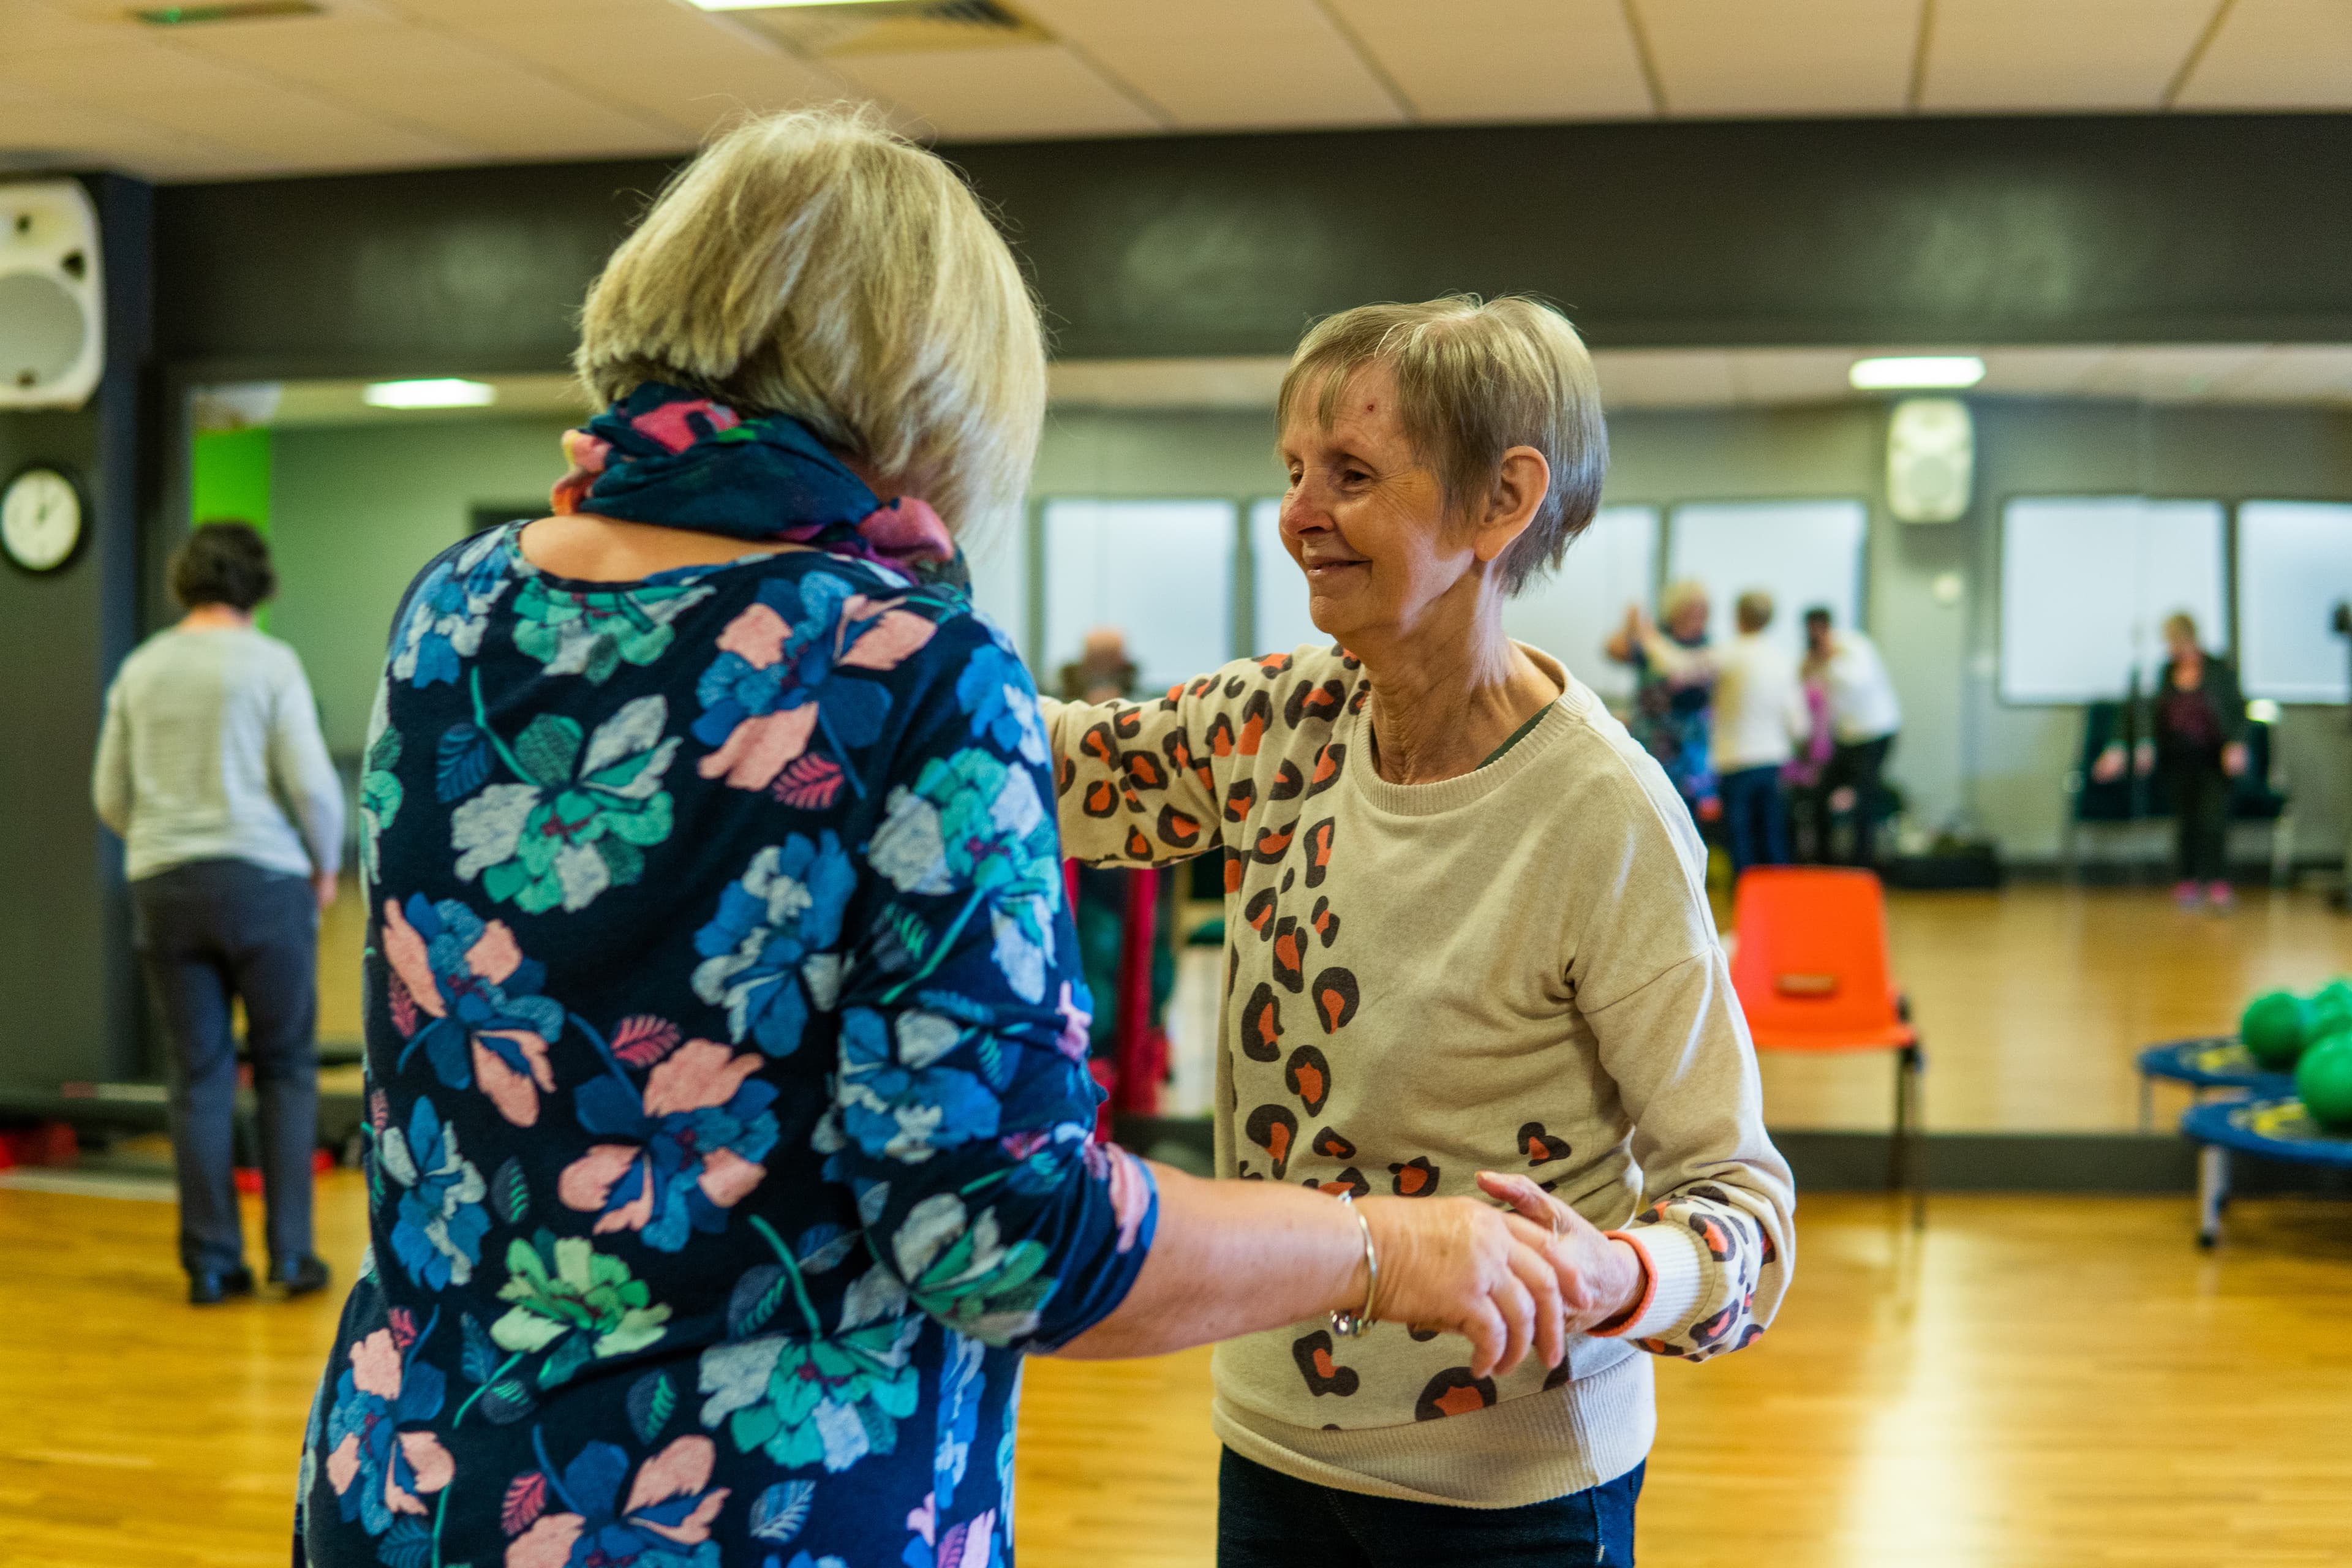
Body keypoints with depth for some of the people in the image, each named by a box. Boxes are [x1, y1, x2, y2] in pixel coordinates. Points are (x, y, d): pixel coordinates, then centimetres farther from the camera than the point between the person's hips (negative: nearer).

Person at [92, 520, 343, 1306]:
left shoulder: (140, 669, 9)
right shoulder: (270, 662, -4)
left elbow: (110, 795, 12)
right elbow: (311, 780, -10)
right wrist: (327, 862, 6)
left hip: (164, 887, 4)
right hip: (263, 881, -3)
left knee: (200, 1077, 7)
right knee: (286, 1068, 7)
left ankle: (212, 1262, 7)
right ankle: (291, 1252, 4)